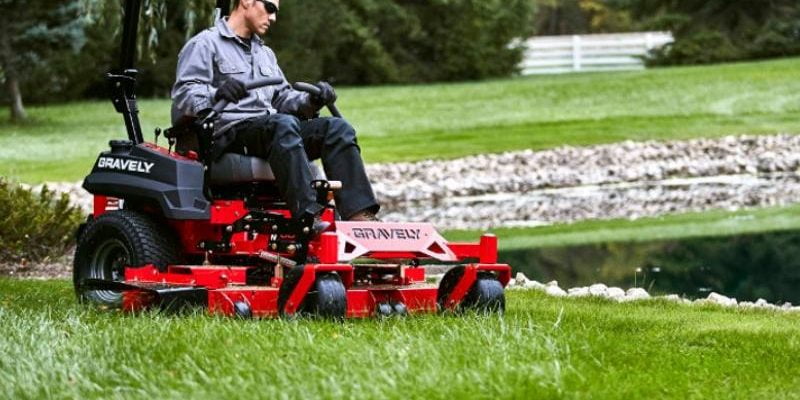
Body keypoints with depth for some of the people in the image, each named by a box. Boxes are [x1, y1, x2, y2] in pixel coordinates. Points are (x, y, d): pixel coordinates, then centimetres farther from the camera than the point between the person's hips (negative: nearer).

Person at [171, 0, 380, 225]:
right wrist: (216, 94, -30)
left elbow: (283, 98, 27)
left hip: (271, 131, 8)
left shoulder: (265, 54, 30)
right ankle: (308, 216, -49)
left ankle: (359, 215, -31)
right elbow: (184, 93, -8)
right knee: (283, 124, -38)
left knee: (337, 128, -15)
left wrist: (311, 102, 5)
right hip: (229, 133, -8)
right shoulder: (205, 44, 4)